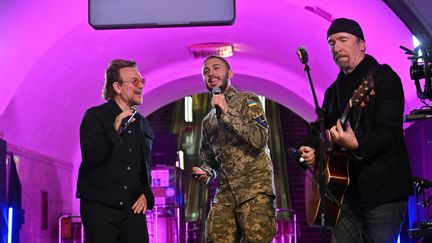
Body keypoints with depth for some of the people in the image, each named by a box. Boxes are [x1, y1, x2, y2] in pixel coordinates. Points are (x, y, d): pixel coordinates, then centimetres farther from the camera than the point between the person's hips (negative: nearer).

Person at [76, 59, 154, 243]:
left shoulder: (142, 124, 16)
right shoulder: (95, 116, -1)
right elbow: (89, 157, -15)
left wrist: (146, 193, 9)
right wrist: (115, 131, -24)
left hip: (132, 207, 5)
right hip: (99, 207, -4)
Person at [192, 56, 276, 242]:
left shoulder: (247, 100, 4)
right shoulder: (207, 122, 20)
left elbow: (260, 139, -12)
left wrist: (227, 112, -12)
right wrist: (205, 173, 5)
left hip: (255, 190, -5)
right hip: (224, 194, 5)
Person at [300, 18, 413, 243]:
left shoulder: (384, 78, -5)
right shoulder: (334, 89, 18)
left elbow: (388, 132, -17)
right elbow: (320, 129, 25)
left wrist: (356, 145, -35)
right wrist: (309, 151, 3)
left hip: (383, 187, -7)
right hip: (347, 188, 7)